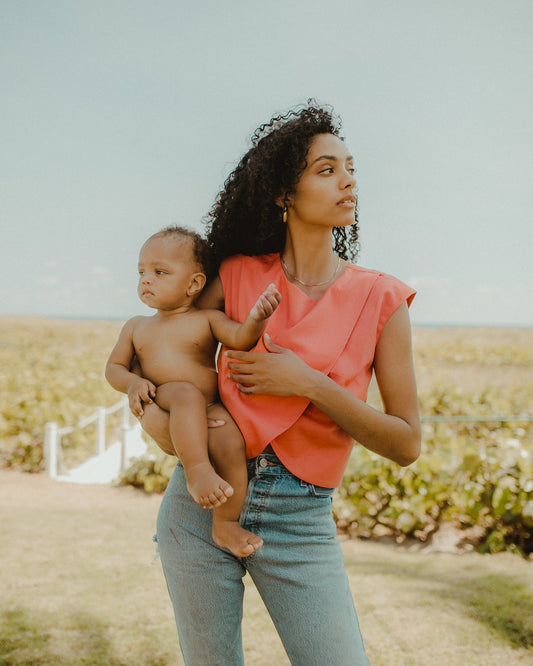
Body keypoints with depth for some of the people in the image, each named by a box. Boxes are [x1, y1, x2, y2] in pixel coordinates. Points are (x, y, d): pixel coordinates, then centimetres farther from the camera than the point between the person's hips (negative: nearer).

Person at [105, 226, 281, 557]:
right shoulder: (136, 327, 22)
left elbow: (240, 338, -4)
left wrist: (255, 319, -27)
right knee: (186, 394, -34)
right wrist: (132, 383, -2)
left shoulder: (207, 320, 12)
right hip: (162, 415, 0)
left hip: (210, 410, 0)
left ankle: (226, 524, -16)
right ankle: (197, 471, -40)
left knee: (232, 443, -30)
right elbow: (114, 366, 21)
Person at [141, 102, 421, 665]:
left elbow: (406, 444, -5)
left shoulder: (381, 301, -4)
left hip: (301, 522, -1)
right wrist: (148, 402, -9)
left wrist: (310, 384, -16)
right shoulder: (237, 276, 0)